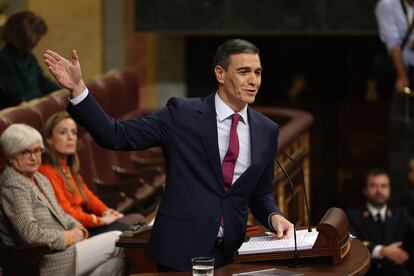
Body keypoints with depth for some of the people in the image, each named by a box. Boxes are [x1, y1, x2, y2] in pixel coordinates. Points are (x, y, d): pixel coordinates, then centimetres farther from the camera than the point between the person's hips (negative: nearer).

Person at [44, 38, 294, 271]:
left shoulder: (267, 131, 6)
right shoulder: (182, 114, -4)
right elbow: (116, 136, -9)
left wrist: (274, 217, -6)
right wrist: (77, 88, -19)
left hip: (233, 254, 4)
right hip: (181, 250, -3)